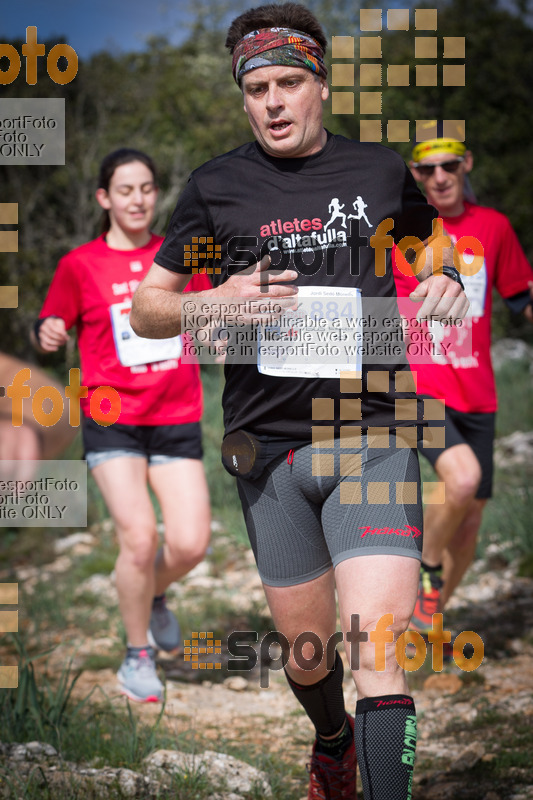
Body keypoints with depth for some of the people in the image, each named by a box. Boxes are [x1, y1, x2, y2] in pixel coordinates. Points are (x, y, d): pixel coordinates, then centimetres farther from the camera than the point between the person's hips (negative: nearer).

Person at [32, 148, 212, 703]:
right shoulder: (79, 265, 1)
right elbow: (50, 327, 6)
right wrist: (47, 334, -17)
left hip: (176, 419, 3)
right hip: (111, 421, -3)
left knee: (190, 544, -8)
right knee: (139, 537, -16)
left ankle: (154, 596, 29)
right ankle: (137, 657, 6)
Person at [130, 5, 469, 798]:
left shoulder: (381, 170, 7)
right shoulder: (216, 186, 5)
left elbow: (435, 246, 24)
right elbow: (145, 309, 9)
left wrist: (449, 285, 0)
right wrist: (216, 303, -12)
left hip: (371, 437, -1)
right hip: (268, 445, 1)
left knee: (378, 644, -17)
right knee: (306, 648, 13)